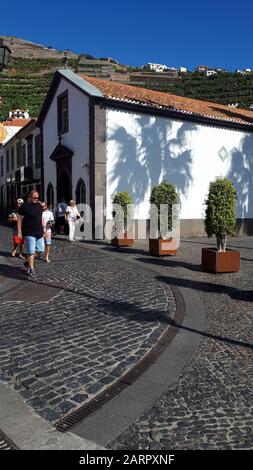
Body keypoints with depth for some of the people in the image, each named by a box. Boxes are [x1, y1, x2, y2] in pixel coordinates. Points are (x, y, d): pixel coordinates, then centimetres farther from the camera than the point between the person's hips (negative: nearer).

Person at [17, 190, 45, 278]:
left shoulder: (38, 205, 11)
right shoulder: (24, 206, -8)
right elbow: (19, 219, -7)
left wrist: (43, 228, 17)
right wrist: (19, 232, -11)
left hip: (39, 232, 7)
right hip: (29, 233, -7)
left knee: (41, 250, 8)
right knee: (31, 251, -5)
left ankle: (28, 262, 28)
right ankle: (31, 270, 7)